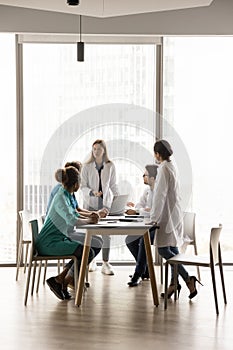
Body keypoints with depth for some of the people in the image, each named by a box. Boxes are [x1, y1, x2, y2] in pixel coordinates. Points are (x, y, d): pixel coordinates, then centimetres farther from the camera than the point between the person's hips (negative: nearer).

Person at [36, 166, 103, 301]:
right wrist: (89, 220, -13)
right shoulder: (61, 198, -19)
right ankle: (59, 280, -6)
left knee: (95, 247, 5)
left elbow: (75, 214, 21)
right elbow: (72, 221, -30)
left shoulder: (68, 196, 10)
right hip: (50, 243, -10)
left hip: (60, 239, 10)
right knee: (87, 253, -21)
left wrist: (89, 217, 1)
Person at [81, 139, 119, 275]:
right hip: (91, 203, -1)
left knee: (106, 233, -2)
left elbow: (114, 185, 9)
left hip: (105, 203, 1)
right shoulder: (87, 167, 0)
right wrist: (92, 192, -20)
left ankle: (106, 264, 3)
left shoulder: (110, 166, 4)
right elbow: (83, 186, -1)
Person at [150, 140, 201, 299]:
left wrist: (154, 217, -17)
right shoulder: (172, 167, 14)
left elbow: (160, 195, -19)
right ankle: (174, 283, 13)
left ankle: (188, 279, -14)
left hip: (168, 215, -9)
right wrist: (155, 210, 25)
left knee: (163, 249, -9)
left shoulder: (164, 168, -15)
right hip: (175, 214, 10)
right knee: (172, 249, 10)